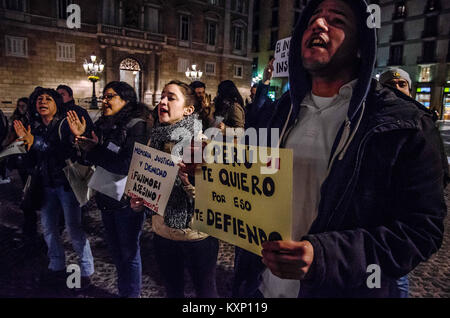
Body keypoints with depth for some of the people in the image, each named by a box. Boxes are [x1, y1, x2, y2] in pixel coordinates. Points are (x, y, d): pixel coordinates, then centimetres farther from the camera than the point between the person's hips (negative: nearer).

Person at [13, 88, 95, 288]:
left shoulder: (65, 124, -8)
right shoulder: (37, 129, 13)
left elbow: (68, 151, -20)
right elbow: (36, 161, 14)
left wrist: (35, 143, -20)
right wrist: (26, 141, 1)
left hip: (66, 183, -7)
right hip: (47, 185, 7)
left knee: (74, 228, -4)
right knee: (48, 228, 14)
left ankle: (86, 271, 13)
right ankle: (57, 267, 32)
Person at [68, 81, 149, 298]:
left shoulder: (137, 126, -16)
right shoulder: (102, 125, 6)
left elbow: (127, 165, -25)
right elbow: (91, 161, 9)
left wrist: (92, 149, -17)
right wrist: (79, 137, -5)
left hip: (128, 201, -7)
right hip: (106, 198, 7)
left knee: (129, 253, 9)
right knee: (115, 250, 21)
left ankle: (132, 294, 30)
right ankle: (122, 291, 42)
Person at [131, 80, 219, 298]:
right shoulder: (155, 139, 3)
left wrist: (188, 180, -35)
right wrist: (139, 200, -3)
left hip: (197, 235, -5)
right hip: (162, 232, 6)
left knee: (205, 290, 15)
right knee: (172, 289, 23)